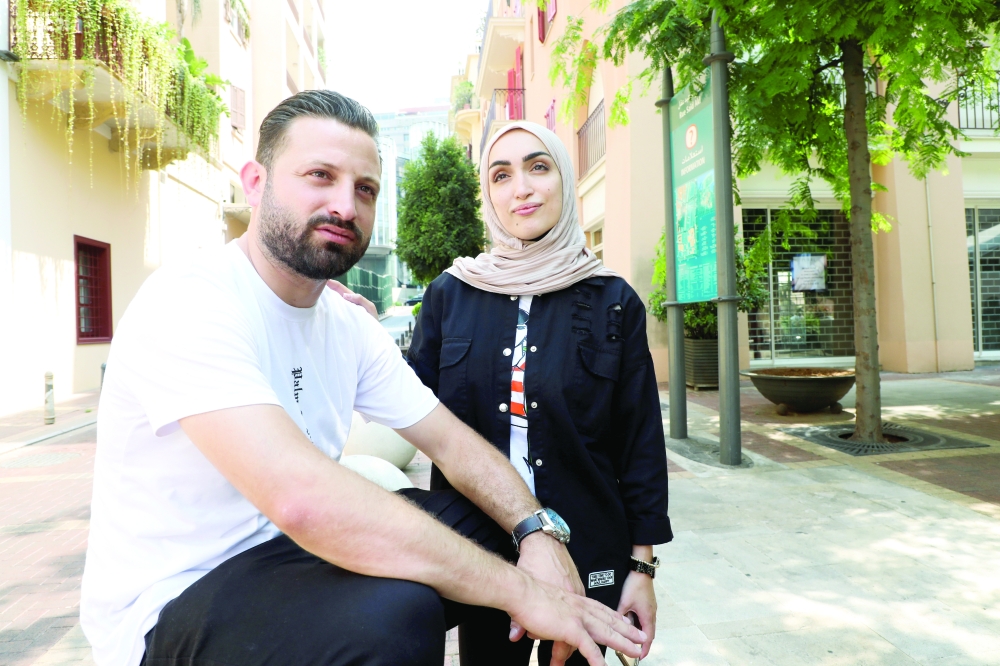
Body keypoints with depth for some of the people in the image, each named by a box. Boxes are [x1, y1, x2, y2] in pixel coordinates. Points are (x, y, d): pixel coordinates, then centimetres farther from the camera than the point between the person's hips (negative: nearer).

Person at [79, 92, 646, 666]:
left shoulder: (350, 323, 2)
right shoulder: (188, 303, -23)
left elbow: (450, 440, 3)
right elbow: (301, 497, -37)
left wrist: (536, 529, -16)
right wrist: (519, 590, -32)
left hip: (286, 553, 7)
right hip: (170, 607, -7)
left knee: (490, 527, -1)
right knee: (392, 615, -33)